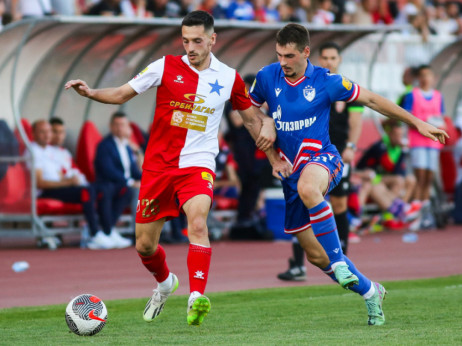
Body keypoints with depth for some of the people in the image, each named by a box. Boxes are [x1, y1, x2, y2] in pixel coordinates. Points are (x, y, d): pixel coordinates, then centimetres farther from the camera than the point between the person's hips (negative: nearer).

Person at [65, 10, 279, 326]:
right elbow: (122, 94, 3)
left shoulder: (229, 78, 1)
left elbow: (252, 116, 16)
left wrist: (267, 127, 3)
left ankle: (196, 299, -37)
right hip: (158, 165, 2)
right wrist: (90, 92, -13)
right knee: (145, 246, 8)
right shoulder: (166, 67, -1)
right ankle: (165, 283, 41)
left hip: (198, 166, -2)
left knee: (198, 222, -31)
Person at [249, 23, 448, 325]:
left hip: (321, 157, -4)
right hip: (290, 171, 5)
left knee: (307, 188, -43)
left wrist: (416, 122, 4)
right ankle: (369, 291, 26)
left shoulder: (325, 81, -8)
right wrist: (271, 155, 7)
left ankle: (339, 262, -34)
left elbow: (370, 99, 3)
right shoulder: (267, 77, -1)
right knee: (315, 255, 4)